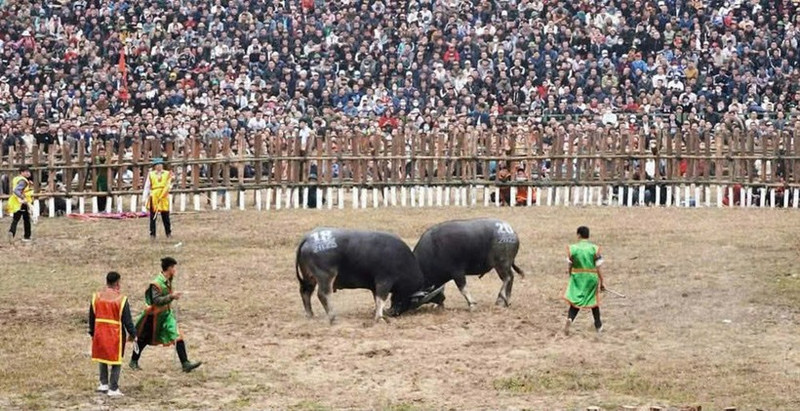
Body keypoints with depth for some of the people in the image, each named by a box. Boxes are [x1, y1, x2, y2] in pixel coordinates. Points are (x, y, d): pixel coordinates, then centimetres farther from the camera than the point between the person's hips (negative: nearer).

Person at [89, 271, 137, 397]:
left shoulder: (96, 297, -2)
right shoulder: (121, 299, -14)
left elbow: (91, 317, 7)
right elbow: (127, 320, -11)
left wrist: (92, 332, 20)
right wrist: (133, 335, 1)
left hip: (100, 334, 4)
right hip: (116, 335, -4)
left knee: (102, 359, 22)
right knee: (116, 361, 7)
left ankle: (103, 384, 27)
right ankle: (113, 389, 6)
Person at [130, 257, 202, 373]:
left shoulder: (168, 281, 0)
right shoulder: (156, 283, -26)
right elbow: (157, 300, -34)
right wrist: (171, 296, -40)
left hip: (166, 314, 7)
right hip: (154, 316, -7)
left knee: (178, 337, -5)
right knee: (144, 339, 11)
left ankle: (185, 364, -7)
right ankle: (134, 361, 32)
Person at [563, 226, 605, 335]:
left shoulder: (573, 248, -6)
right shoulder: (594, 248, -8)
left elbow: (570, 266, 0)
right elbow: (598, 268, -8)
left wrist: (569, 273, 20)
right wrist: (601, 283, 1)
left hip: (577, 278, 0)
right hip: (591, 279, 0)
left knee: (575, 301, 7)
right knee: (594, 302, 18)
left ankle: (569, 319, -21)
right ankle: (598, 326, 29)